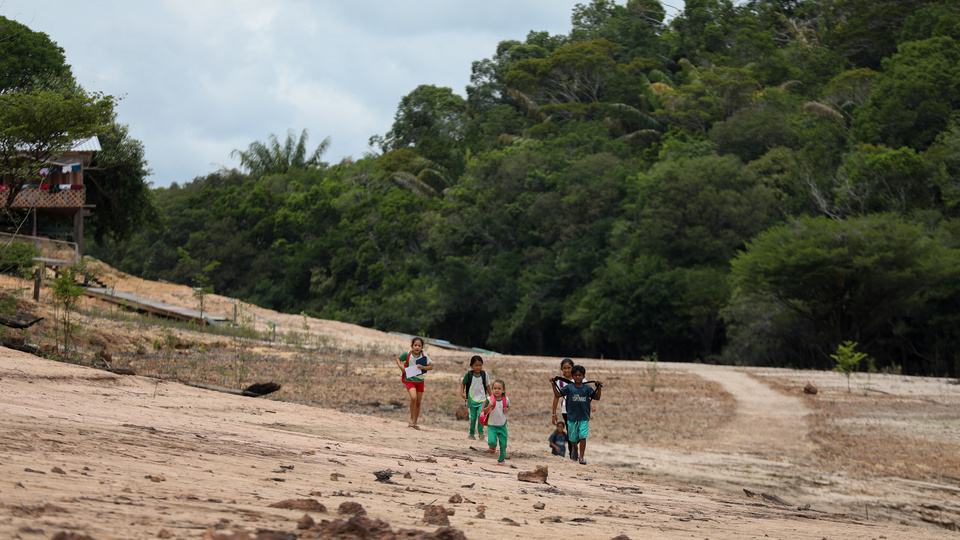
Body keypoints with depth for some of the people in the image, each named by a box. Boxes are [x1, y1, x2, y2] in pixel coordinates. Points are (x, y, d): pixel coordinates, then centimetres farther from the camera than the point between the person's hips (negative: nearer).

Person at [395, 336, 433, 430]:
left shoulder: (424, 356, -6)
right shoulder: (407, 354, -9)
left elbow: (431, 366, 2)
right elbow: (398, 358, 8)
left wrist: (423, 367, -16)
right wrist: (401, 367, -9)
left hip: (420, 380, 3)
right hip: (409, 379, -3)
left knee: (418, 402, 8)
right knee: (413, 397, -25)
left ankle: (415, 423, 22)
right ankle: (412, 419, -10)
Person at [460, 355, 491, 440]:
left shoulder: (484, 374, -2)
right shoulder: (468, 374, -7)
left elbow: (487, 386, 9)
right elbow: (463, 383, 8)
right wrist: (462, 393, -4)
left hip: (482, 399, 0)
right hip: (472, 400, 0)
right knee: (472, 418, 1)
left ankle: (480, 432, -6)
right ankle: (471, 434, 17)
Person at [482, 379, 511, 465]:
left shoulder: (506, 399, -3)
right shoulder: (490, 399, -11)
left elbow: (508, 407, 17)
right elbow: (485, 411, -7)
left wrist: (507, 410, -6)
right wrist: (489, 406, -26)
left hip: (502, 425, 2)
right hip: (492, 425, -2)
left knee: (503, 444, 1)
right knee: (492, 441, -18)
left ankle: (501, 460, 22)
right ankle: (492, 447, 20)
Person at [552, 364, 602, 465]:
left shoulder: (587, 388, 1)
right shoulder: (569, 388, 0)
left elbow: (597, 398, 6)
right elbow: (558, 395, 3)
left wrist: (599, 388, -8)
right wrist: (553, 385, -6)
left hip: (584, 418, -1)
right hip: (572, 417, 1)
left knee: (583, 437, -11)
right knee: (573, 439, 10)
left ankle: (581, 457, -9)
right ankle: (575, 454, 34)